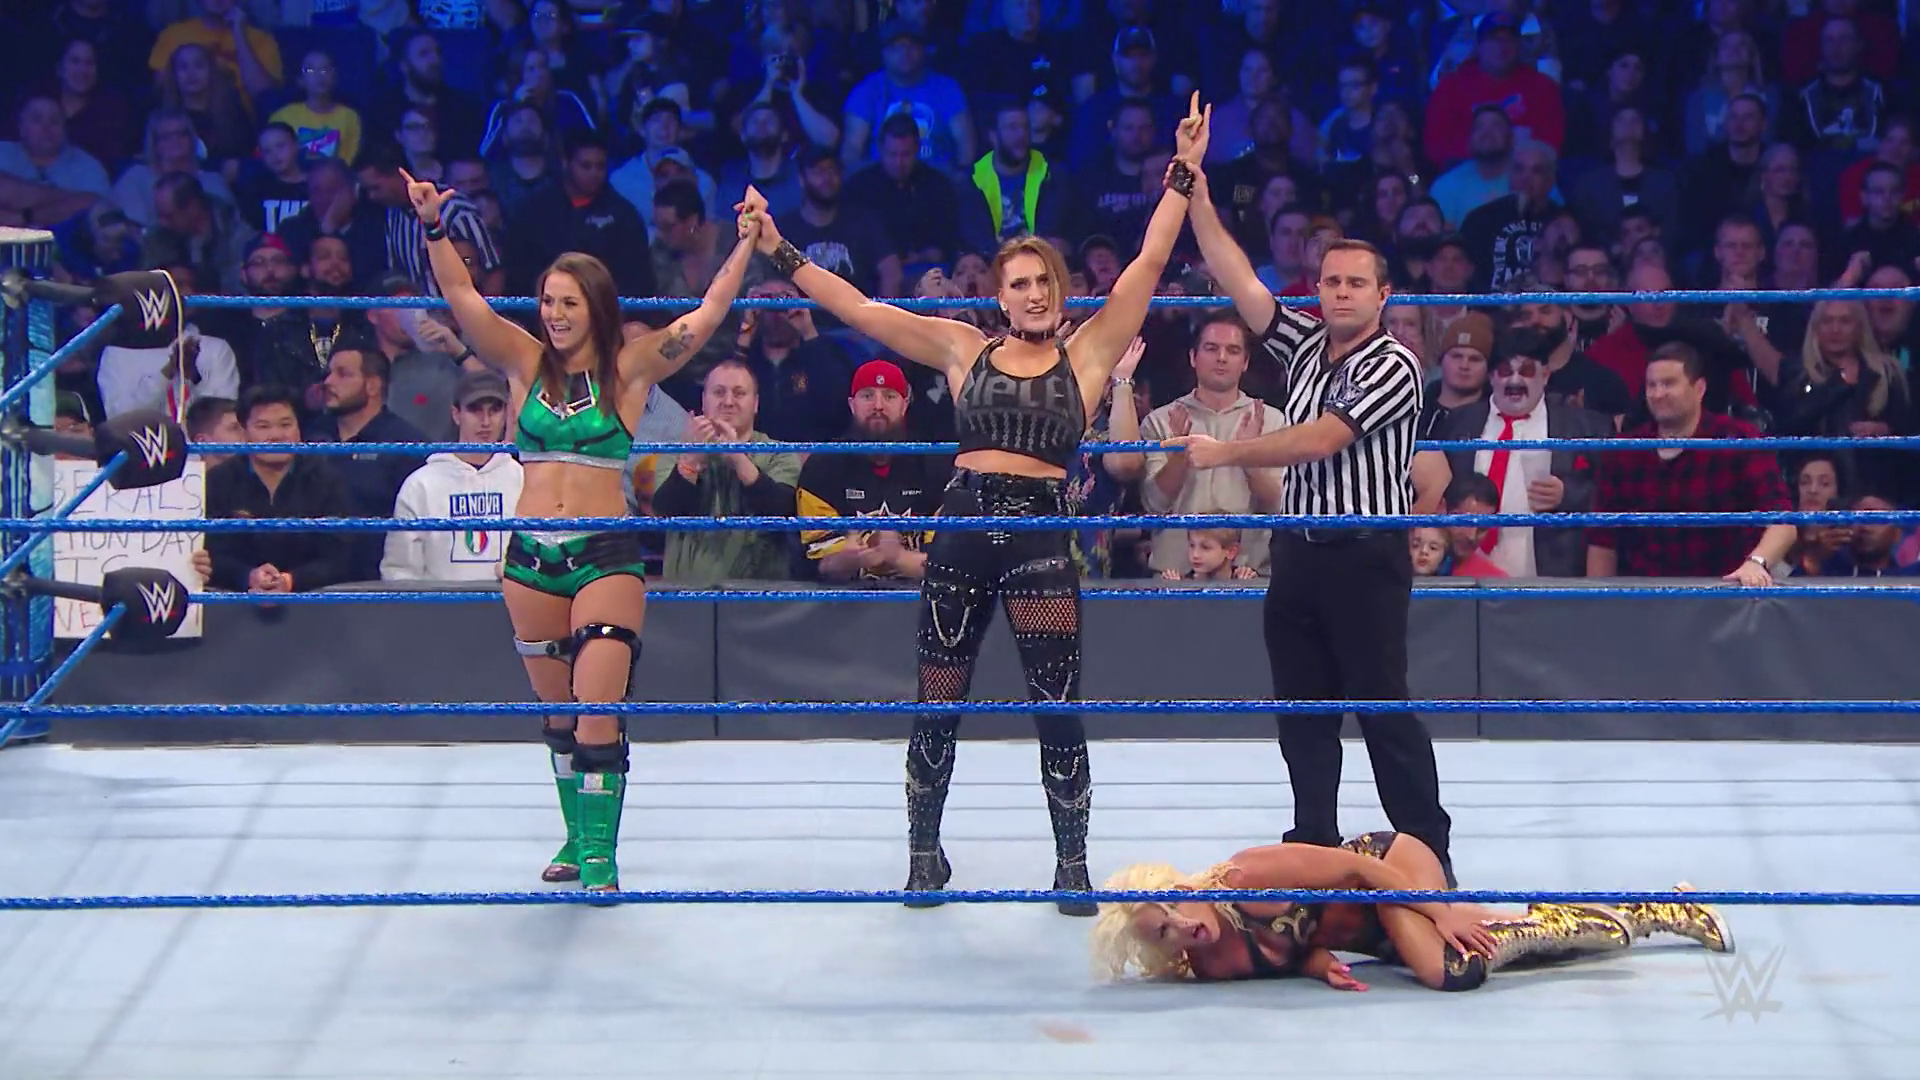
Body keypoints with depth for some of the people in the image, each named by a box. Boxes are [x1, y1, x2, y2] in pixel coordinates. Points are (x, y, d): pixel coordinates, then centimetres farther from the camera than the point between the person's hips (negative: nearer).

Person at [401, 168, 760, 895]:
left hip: (607, 556, -4)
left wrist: (748, 244, -9)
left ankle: (599, 854, -7)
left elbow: (708, 314, -3)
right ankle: (578, 836, 28)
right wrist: (433, 226, -11)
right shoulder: (525, 364, 7)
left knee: (596, 712, -12)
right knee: (557, 714, 13)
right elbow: (463, 299, 0)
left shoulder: (630, 369, 0)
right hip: (531, 557, 4)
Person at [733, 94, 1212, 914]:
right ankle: (924, 855, 24)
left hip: (1042, 535, -2)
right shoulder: (963, 351, 9)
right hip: (961, 530, 2)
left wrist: (1182, 176, -3)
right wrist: (777, 252, 3)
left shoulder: (1087, 354, 6)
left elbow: (1148, 266, 0)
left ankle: (1072, 863, 12)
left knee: (1059, 709, -1)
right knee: (936, 704, 8)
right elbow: (859, 310, 6)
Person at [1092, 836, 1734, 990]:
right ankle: (1654, 911, 21)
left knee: (1459, 967, -29)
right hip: (1376, 935, 6)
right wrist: (1320, 964, -22)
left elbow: (1353, 865, -24)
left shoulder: (1246, 879, -30)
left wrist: (1441, 911, -25)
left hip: (1392, 863, -6)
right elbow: (1295, 946, 2)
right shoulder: (1208, 967, -12)